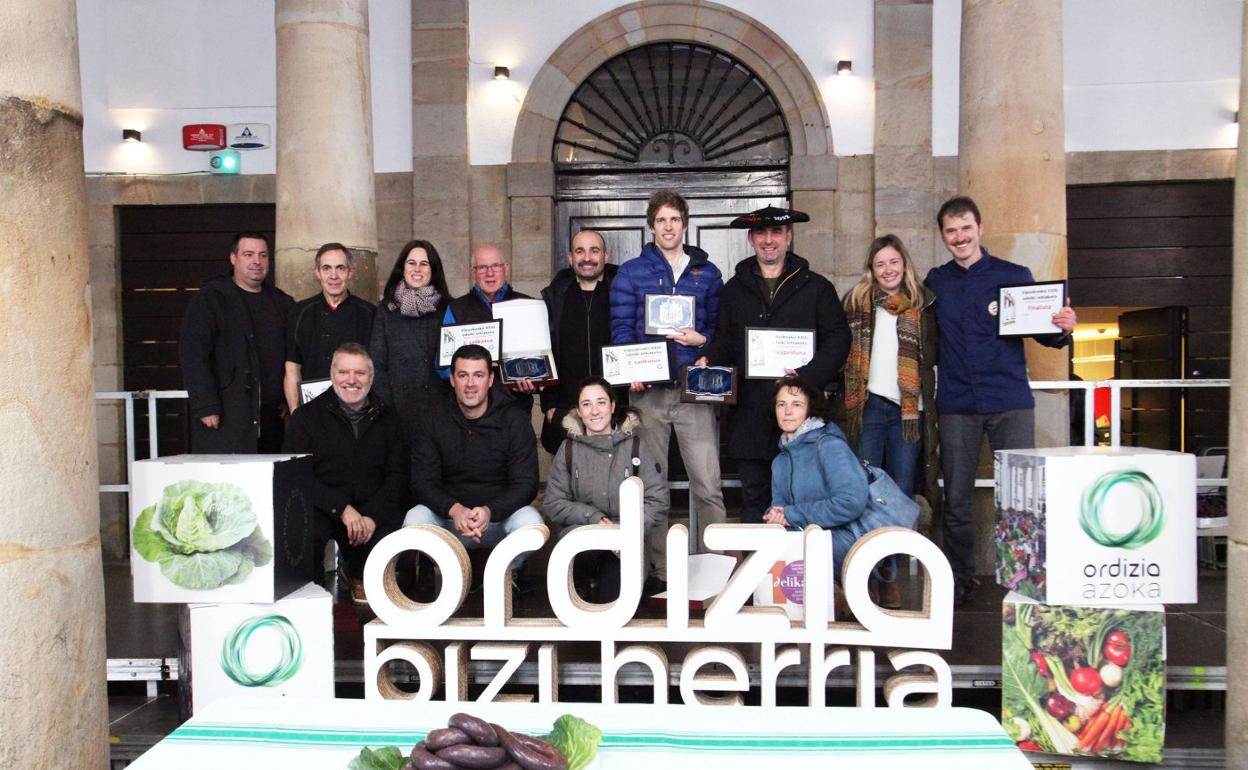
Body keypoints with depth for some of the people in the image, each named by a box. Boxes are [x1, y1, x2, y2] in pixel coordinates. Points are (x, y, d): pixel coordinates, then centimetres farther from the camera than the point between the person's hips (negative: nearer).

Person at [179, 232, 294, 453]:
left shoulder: (282, 303, 17)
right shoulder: (209, 299, 2)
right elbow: (191, 354, -7)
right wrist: (206, 407, -15)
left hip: (271, 416, 4)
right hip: (224, 418, -4)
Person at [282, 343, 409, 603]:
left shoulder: (386, 418, 12)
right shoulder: (307, 416, 4)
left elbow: (397, 475, 5)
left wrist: (373, 516, -12)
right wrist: (342, 508, -18)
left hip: (375, 511, 2)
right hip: (322, 511, -2)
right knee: (306, 531, -33)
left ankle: (361, 577, 8)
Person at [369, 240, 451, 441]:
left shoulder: (446, 310, 8)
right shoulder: (386, 310, 8)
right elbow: (376, 364, 5)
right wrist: (385, 409, -5)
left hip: (438, 407, 0)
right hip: (399, 408, 0)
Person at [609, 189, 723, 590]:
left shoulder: (707, 272, 13)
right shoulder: (630, 273, 9)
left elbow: (720, 328, 14)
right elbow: (621, 330, 4)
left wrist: (701, 339, -7)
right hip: (648, 391, 0)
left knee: (708, 486, -5)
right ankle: (660, 569, 16)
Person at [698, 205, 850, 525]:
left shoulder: (816, 287, 7)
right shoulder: (734, 289, 16)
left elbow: (838, 339, 1)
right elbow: (724, 340, 17)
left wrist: (806, 376, -14)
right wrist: (710, 361, -5)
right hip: (750, 412, 2)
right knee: (753, 498, 8)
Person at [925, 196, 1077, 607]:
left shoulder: (1014, 275, 3)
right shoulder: (935, 282, 9)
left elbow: (1040, 330, 2)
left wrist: (1062, 330, -18)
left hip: (1010, 402, -2)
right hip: (956, 406, 2)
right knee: (956, 500, 6)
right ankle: (959, 582, 18)